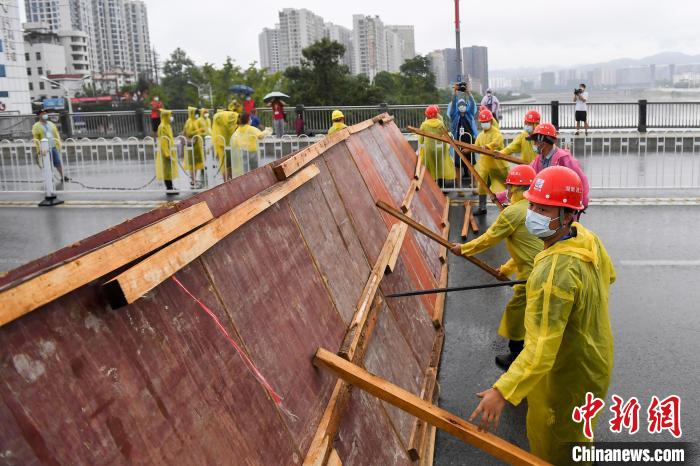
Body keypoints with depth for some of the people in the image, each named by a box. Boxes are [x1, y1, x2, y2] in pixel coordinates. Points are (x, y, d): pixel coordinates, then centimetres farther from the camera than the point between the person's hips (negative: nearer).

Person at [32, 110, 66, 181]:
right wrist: (39, 149, -14)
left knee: (58, 162, 4)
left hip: (54, 147, 4)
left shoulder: (51, 124, 14)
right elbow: (36, 139, -6)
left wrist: (59, 145, 12)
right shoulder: (36, 126, -2)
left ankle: (63, 177, 10)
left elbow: (56, 135, 18)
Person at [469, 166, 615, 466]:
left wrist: (502, 391, -43)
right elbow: (608, 276, 14)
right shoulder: (588, 237, -9)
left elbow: (542, 348, -41)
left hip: (568, 376, -9)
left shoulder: (554, 273, -38)